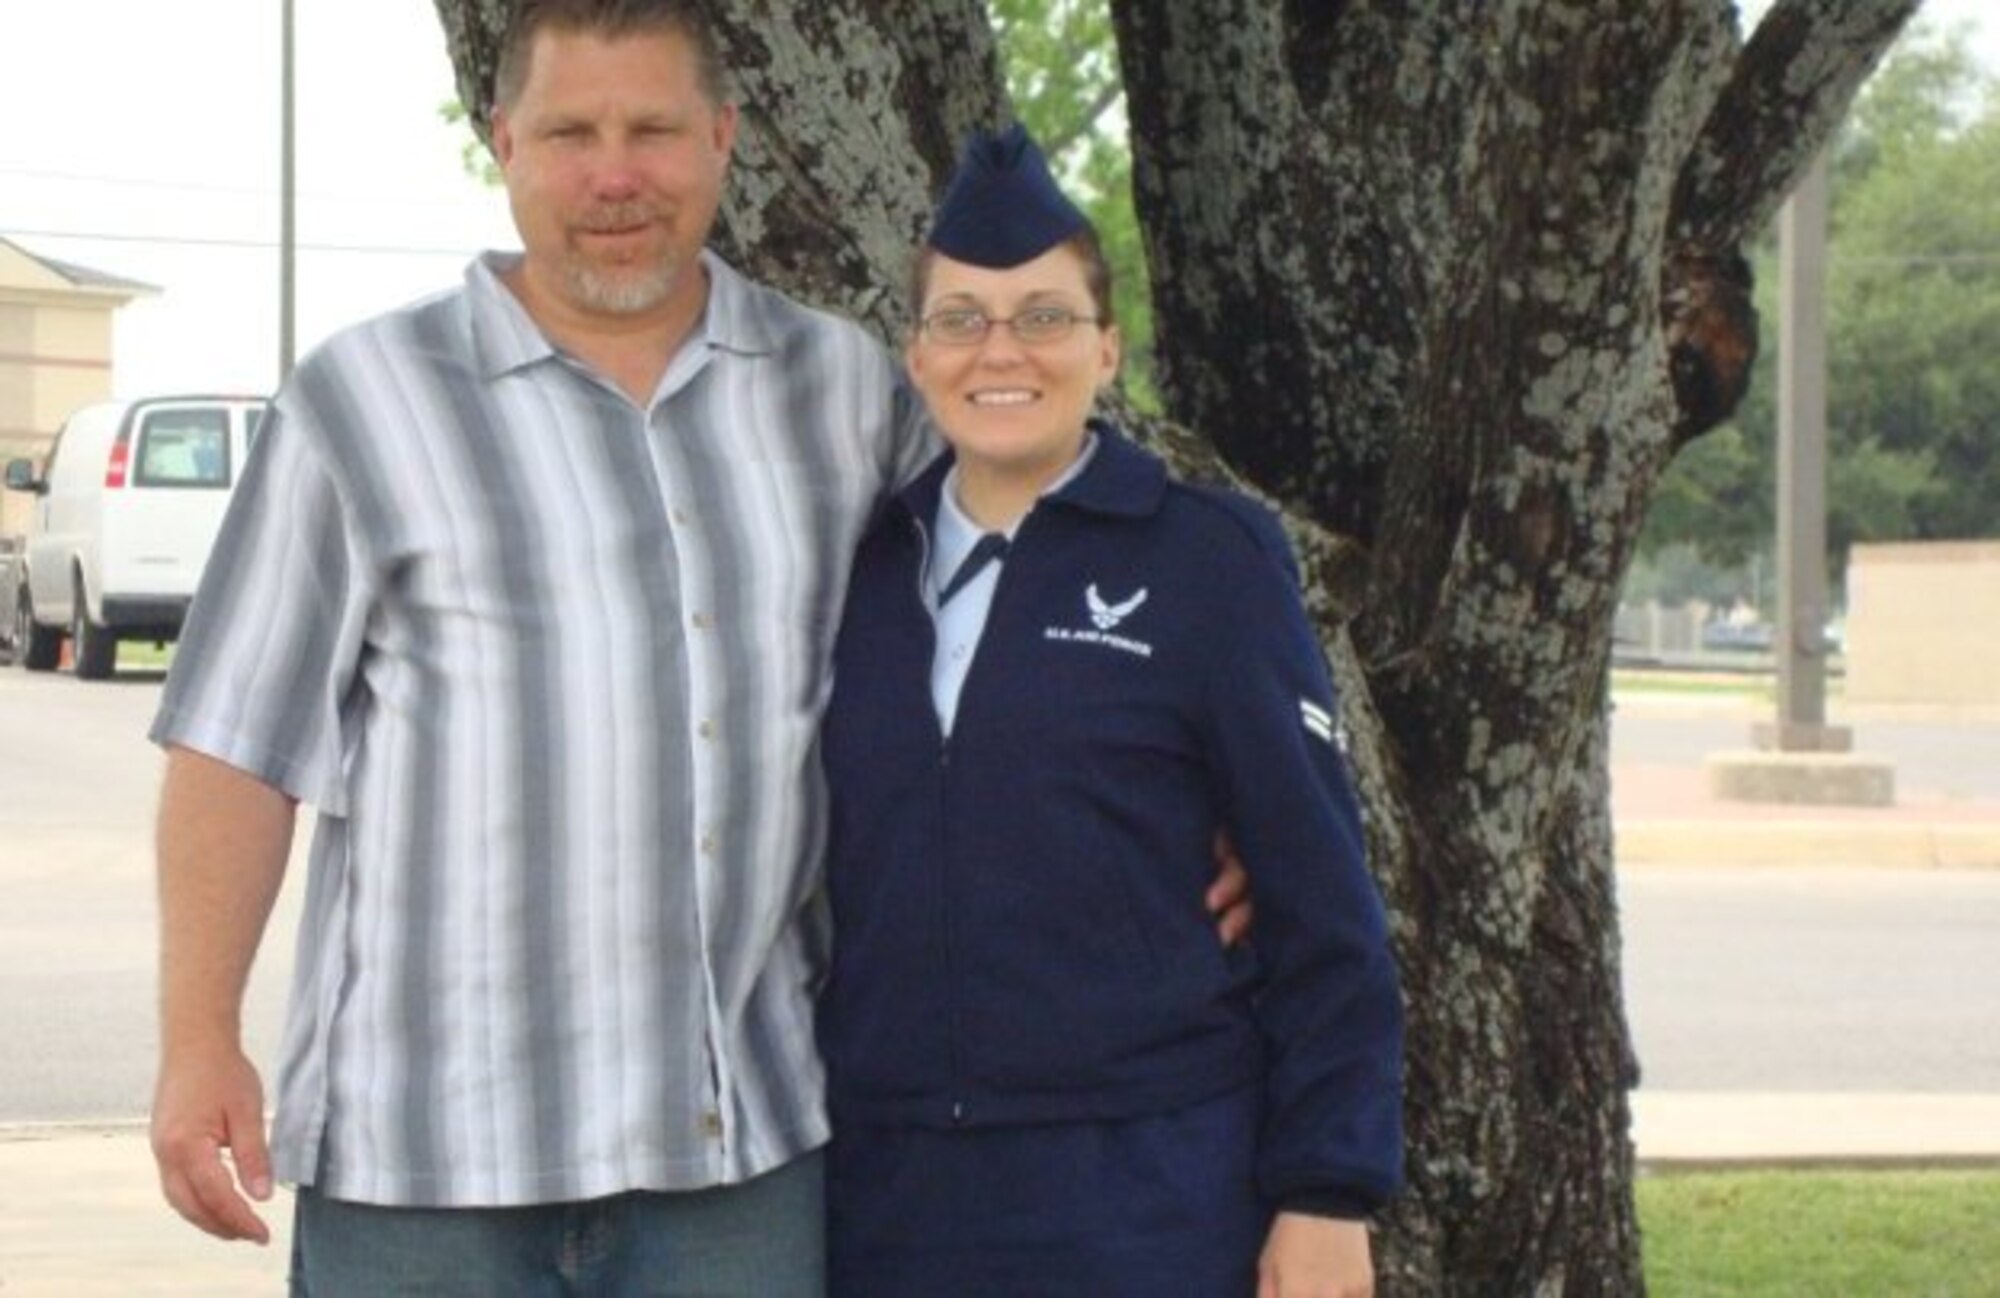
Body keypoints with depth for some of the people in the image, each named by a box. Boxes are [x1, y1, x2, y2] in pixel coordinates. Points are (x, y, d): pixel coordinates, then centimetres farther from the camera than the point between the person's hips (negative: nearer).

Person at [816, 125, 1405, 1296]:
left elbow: (1323, 904, -3)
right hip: (895, 1198, 4)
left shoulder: (1210, 562, -2)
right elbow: (836, 883, 14)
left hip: (1147, 1199, -4)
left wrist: (1327, 1195, -7)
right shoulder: (867, 570, 9)